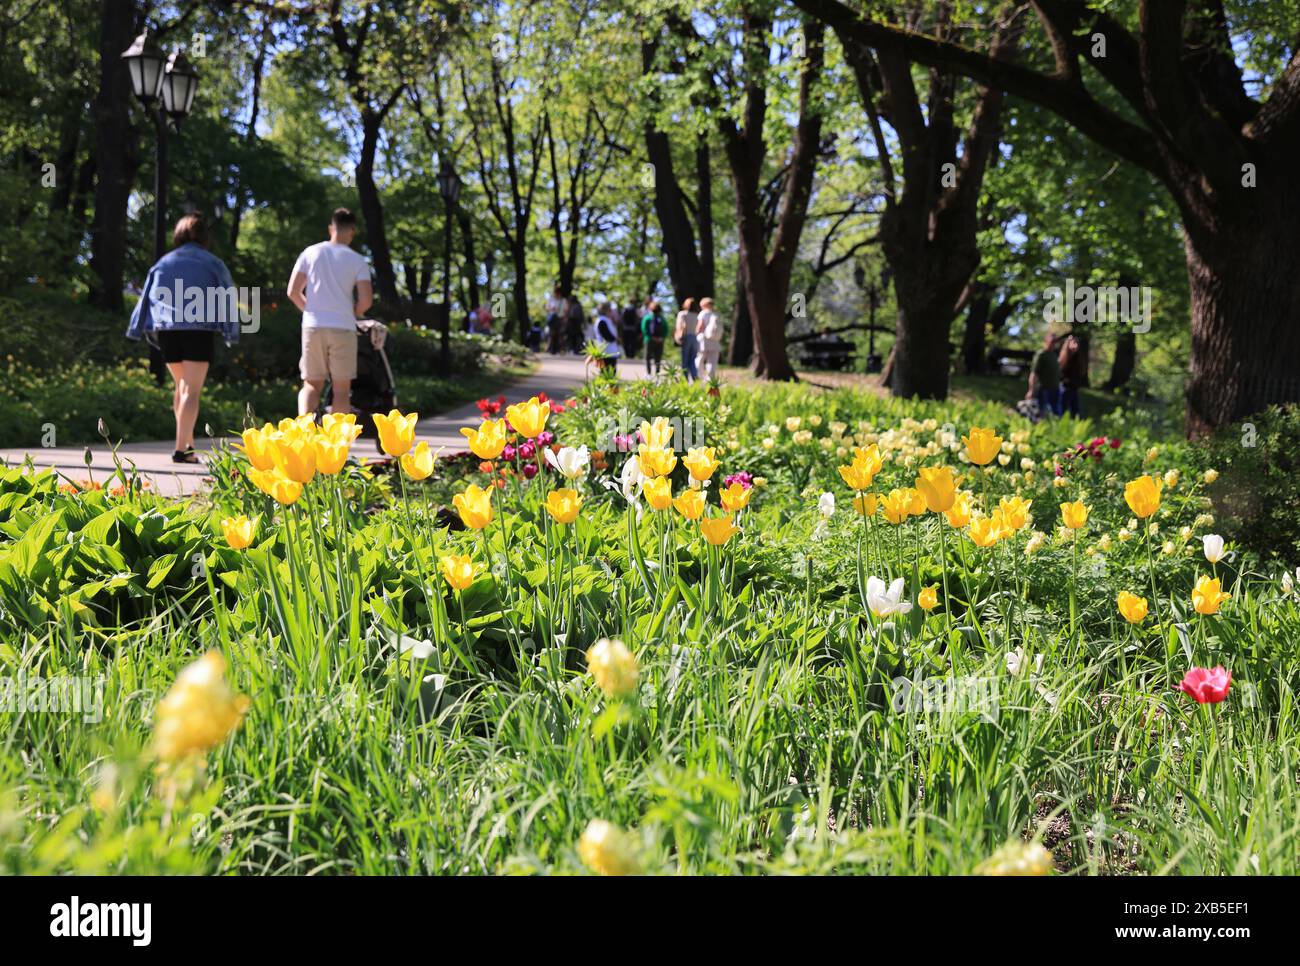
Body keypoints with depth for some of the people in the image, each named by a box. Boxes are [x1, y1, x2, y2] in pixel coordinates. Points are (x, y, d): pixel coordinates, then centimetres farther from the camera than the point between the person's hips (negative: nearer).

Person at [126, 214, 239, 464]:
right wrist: (231, 332, 5)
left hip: (166, 329, 4)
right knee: (192, 390, -5)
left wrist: (140, 330, 13)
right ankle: (182, 449, -14)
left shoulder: (163, 262, 13)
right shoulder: (211, 263, 5)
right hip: (198, 329, -4)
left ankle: (188, 442, 22)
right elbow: (227, 296, 2)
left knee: (181, 386, 19)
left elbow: (147, 296, 11)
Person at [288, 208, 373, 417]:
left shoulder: (311, 252, 5)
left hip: (313, 326, 2)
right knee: (341, 388, 6)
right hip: (343, 328, -2)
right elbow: (366, 300, -7)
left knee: (312, 384, 8)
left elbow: (293, 292, 4)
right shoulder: (357, 260, -1)